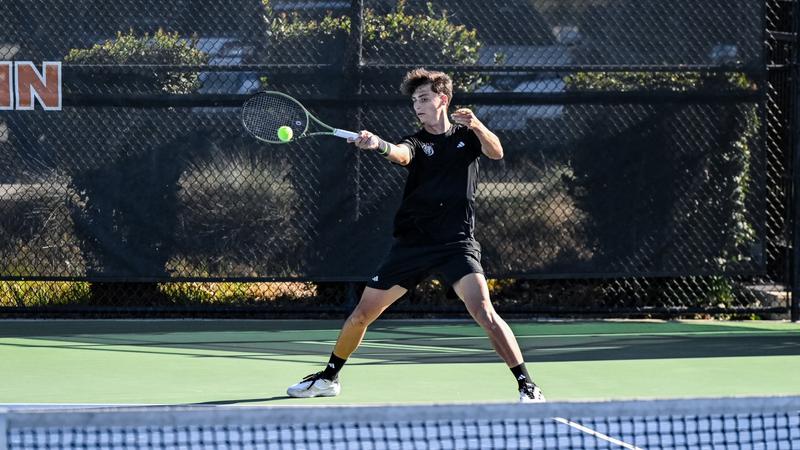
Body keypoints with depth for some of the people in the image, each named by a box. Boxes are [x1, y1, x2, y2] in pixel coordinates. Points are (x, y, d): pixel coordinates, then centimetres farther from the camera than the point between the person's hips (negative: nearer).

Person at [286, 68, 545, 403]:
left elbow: (496, 153, -12)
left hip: (456, 244, -2)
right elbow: (401, 154, -20)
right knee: (361, 314, 7)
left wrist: (477, 126, -31)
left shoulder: (467, 136, 7)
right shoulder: (417, 142, 4)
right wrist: (377, 144, -44)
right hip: (411, 245, 3)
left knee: (484, 313, -22)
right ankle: (328, 378, 27)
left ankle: (527, 386, -16)